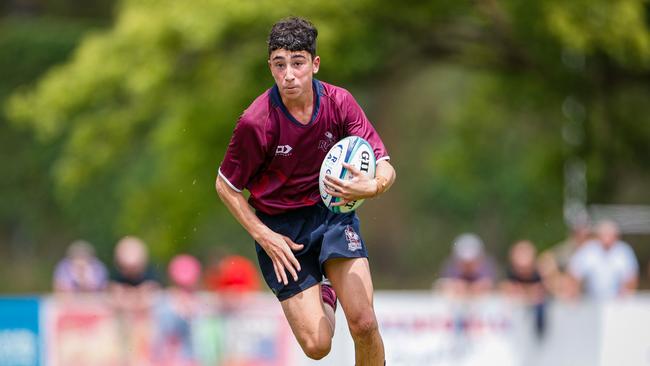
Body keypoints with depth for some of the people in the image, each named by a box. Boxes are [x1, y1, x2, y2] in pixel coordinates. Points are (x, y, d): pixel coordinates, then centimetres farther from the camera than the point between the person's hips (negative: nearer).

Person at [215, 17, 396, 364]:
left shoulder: (339, 102, -12)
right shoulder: (255, 122, -19)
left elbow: (385, 169, -11)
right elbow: (226, 186, -5)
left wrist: (372, 186, -35)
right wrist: (264, 237, -14)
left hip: (332, 210, 2)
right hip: (281, 226, -2)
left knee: (364, 324, -18)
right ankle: (323, 297, 28)